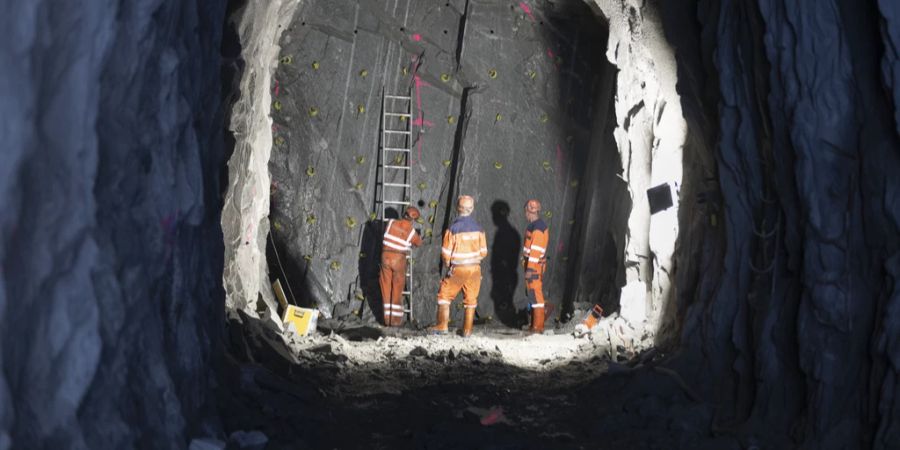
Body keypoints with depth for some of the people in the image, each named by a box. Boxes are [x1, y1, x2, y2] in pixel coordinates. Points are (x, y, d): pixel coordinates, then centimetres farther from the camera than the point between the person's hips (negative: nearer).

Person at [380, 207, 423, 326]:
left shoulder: (391, 222, -5)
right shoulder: (411, 231, -8)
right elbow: (419, 243, 12)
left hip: (386, 257, 2)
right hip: (399, 259, -2)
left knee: (386, 289, 8)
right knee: (397, 291, 7)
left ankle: (387, 319, 10)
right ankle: (396, 320, 8)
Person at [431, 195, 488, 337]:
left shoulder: (453, 228, -13)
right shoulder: (478, 228, -2)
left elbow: (446, 252, -9)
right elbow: (483, 252, 4)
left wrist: (447, 264, 11)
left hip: (458, 269, -3)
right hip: (475, 269, 3)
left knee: (444, 295, 12)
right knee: (471, 299, 13)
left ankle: (442, 326, 9)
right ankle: (467, 330, 16)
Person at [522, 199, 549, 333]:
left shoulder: (537, 227, -17)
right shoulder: (534, 225, 15)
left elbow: (536, 250, -21)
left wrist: (530, 269, -23)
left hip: (534, 265, -10)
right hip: (532, 265, 10)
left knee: (535, 293, -8)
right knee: (532, 293, 16)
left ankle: (538, 326, -7)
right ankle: (535, 323, 24)